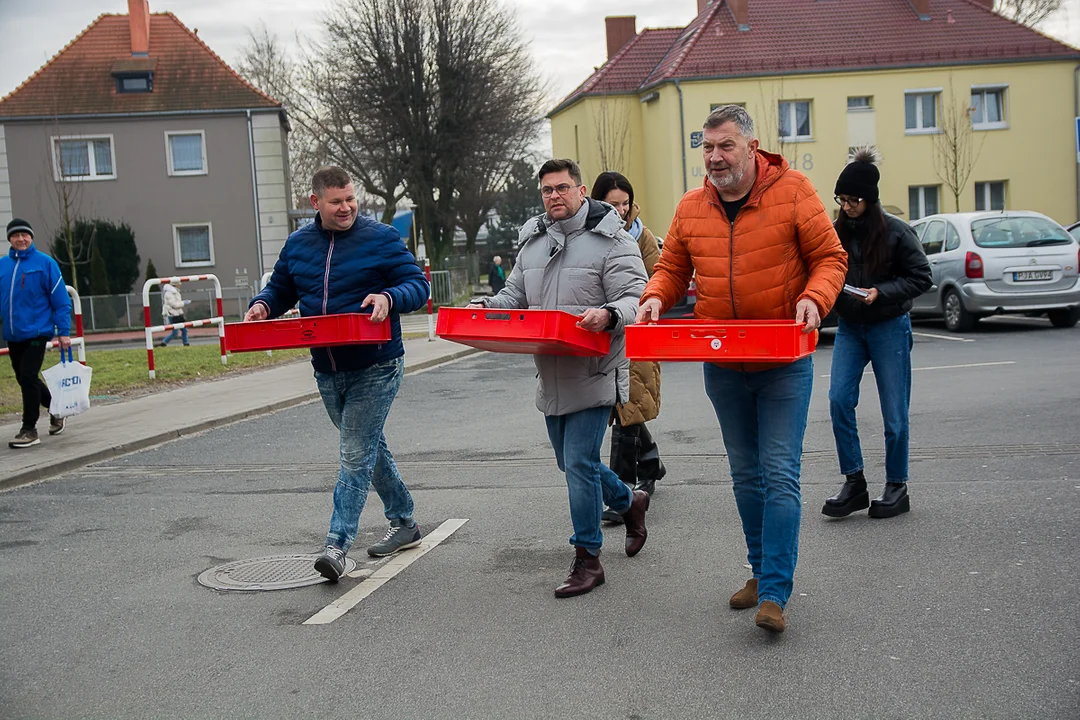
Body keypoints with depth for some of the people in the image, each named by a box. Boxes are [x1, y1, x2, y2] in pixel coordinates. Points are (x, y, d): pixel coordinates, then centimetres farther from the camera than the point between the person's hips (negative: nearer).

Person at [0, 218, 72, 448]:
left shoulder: (45, 263, -5)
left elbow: (61, 300, -5)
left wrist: (63, 332, -9)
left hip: (36, 332, -5)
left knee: (28, 378, -10)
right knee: (24, 379, 13)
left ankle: (29, 429, 0)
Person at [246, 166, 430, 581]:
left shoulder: (381, 238, -6)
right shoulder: (298, 244, 8)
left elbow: (418, 286, -6)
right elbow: (281, 288, 20)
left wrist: (389, 297, -27)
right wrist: (263, 305, -2)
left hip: (375, 368, -6)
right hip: (327, 371, 6)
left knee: (356, 455, -9)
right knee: (369, 448, 17)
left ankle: (337, 544, -8)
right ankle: (404, 523, 33)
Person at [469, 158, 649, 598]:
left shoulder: (611, 241, -7)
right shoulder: (531, 242, 14)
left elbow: (635, 300, -13)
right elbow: (514, 296, 20)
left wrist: (608, 315, -35)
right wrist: (484, 309, -1)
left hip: (593, 375, -7)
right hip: (551, 376, 7)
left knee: (579, 463, -10)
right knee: (571, 462, 18)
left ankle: (587, 559, 3)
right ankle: (629, 502, 45)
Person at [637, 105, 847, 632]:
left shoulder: (791, 190, -6)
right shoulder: (690, 208, 5)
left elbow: (830, 257, -4)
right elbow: (671, 267, 13)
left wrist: (812, 298, -22)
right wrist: (655, 297, -8)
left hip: (784, 363, -4)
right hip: (722, 367, 4)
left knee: (780, 475, -7)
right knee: (746, 475, 14)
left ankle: (774, 593, -4)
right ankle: (761, 570, 29)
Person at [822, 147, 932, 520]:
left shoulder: (895, 231, -10)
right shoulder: (837, 232, 2)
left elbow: (921, 277, -6)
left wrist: (880, 292, -19)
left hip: (889, 327, -3)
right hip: (849, 327, 4)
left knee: (894, 412, 3)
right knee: (839, 400, -11)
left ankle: (896, 486, 18)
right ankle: (854, 482, 1)